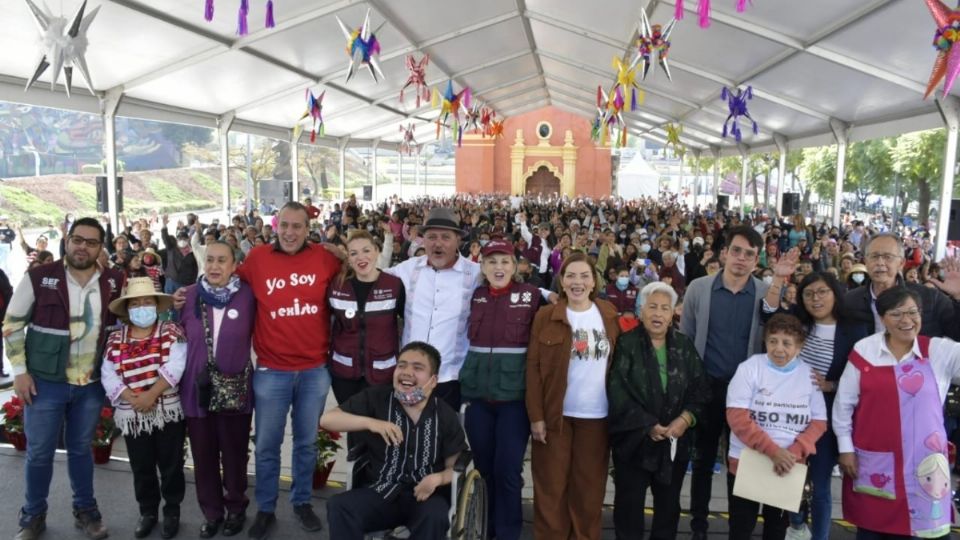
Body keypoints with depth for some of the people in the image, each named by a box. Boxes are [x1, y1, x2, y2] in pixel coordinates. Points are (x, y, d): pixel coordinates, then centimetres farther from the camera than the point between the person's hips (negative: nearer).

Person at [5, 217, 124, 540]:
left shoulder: (114, 283, -3)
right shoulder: (38, 278, -10)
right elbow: (12, 324, -3)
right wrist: (19, 370, -7)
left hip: (92, 384, 2)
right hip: (45, 382, -2)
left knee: (81, 449, 16)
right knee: (39, 452, 10)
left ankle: (85, 510, 31)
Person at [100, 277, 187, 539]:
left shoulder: (171, 332, -4)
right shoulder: (115, 339, 4)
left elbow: (175, 367, -15)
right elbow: (108, 375, -3)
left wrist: (152, 394, -22)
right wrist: (132, 398, -16)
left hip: (169, 412, -2)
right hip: (132, 416, 3)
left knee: (171, 465, 8)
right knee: (141, 468, 14)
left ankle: (172, 510, 24)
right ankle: (147, 511, 31)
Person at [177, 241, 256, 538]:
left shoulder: (247, 295, -7)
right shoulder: (188, 296, -1)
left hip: (236, 390, -2)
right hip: (197, 389, 2)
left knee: (234, 455, 12)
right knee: (204, 457, 13)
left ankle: (235, 509, 32)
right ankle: (212, 513, 32)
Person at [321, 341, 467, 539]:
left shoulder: (446, 415, -1)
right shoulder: (376, 398, -2)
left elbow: (457, 467, 5)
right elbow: (327, 419, -6)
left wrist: (437, 478, -18)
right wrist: (370, 422, -22)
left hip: (425, 493, -1)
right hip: (381, 492, 1)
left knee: (435, 516, -35)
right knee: (338, 506, -28)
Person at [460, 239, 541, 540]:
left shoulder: (531, 295, -4)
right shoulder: (475, 296, 7)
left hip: (514, 394, -3)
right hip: (477, 393, 4)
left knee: (507, 469, -1)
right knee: (483, 467, 13)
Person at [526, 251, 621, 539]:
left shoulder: (609, 314, 5)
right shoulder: (546, 316, -4)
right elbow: (533, 367, -5)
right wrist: (536, 415, -9)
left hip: (597, 415, 2)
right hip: (556, 414, -2)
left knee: (589, 486, 11)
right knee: (552, 486, 6)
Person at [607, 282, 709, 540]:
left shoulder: (685, 346, 6)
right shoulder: (625, 344, -7)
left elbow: (700, 388, 4)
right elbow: (617, 392, -15)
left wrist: (685, 418, -12)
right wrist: (648, 425, -18)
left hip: (675, 442, 4)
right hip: (634, 440, -4)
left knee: (669, 506, 17)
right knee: (630, 506, 7)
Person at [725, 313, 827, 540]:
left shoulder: (809, 375, 0)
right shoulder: (750, 367, -9)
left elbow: (819, 422, 0)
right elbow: (737, 417, -16)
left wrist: (794, 452, -17)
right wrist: (772, 450, -24)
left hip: (788, 466, 3)